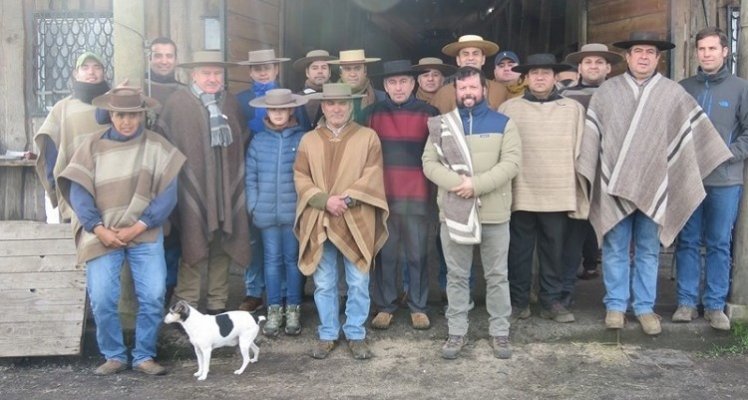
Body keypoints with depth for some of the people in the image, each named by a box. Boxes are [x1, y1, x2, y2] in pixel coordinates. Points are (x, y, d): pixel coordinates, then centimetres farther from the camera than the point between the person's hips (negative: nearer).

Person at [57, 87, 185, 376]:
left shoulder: (157, 146, 0)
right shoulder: (92, 145, 2)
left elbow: (167, 194, -6)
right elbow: (78, 191, -2)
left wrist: (137, 228, -13)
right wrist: (99, 229, -14)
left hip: (146, 234, 0)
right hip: (102, 236, 0)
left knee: (153, 296, -6)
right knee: (102, 299, -7)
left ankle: (144, 356, 11)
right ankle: (114, 356, 12)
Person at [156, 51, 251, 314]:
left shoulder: (231, 103, 12)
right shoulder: (177, 102, -2)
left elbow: (241, 145, 19)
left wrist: (237, 179, 12)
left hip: (226, 190, 4)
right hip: (193, 189, -4)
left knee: (222, 248, 8)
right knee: (192, 249, -2)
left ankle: (218, 306, 18)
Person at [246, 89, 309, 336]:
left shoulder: (303, 139, -4)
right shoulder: (258, 141, 4)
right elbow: (251, 176, 7)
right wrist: (253, 205, 0)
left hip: (294, 211, -2)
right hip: (266, 212, 2)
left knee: (292, 259, 9)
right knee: (272, 260, 9)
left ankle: (293, 309, 19)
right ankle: (274, 309, 18)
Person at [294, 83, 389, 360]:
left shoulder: (368, 137, 4)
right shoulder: (308, 140, 9)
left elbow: (372, 177, -4)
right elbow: (301, 178, 3)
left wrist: (347, 199, -17)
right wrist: (325, 200, -13)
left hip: (356, 223, -1)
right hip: (319, 223, 2)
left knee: (358, 284, 4)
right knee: (324, 284, 8)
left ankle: (356, 335, 17)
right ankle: (327, 335, 21)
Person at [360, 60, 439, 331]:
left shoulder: (428, 114, 2)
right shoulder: (372, 113, 5)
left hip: (416, 196, -1)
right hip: (381, 195, 1)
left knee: (417, 254, 5)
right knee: (385, 253, 6)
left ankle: (418, 307, 17)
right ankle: (384, 306, 17)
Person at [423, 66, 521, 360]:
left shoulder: (503, 123, 4)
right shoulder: (442, 124, 8)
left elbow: (511, 163, -7)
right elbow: (429, 163, 0)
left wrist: (476, 184, -18)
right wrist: (456, 183, -17)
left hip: (494, 213, -1)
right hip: (453, 212, 1)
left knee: (497, 275, 7)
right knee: (456, 275, 9)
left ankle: (500, 332, 19)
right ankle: (457, 332, 19)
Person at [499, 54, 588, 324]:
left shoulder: (574, 109, 6)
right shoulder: (509, 108, 3)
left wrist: (582, 195, 5)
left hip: (559, 195, 1)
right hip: (521, 194, -1)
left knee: (553, 251, 8)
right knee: (519, 250, 7)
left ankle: (551, 300, 20)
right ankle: (518, 300, 19)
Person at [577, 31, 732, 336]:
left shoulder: (674, 93, 4)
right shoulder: (607, 91, 3)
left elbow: (694, 131, 8)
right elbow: (591, 134, 3)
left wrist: (716, 161, 8)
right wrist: (585, 173, 0)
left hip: (653, 186, 0)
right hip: (613, 185, 0)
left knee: (648, 251, 9)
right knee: (615, 249, 7)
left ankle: (645, 307, 19)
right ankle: (615, 305, 17)